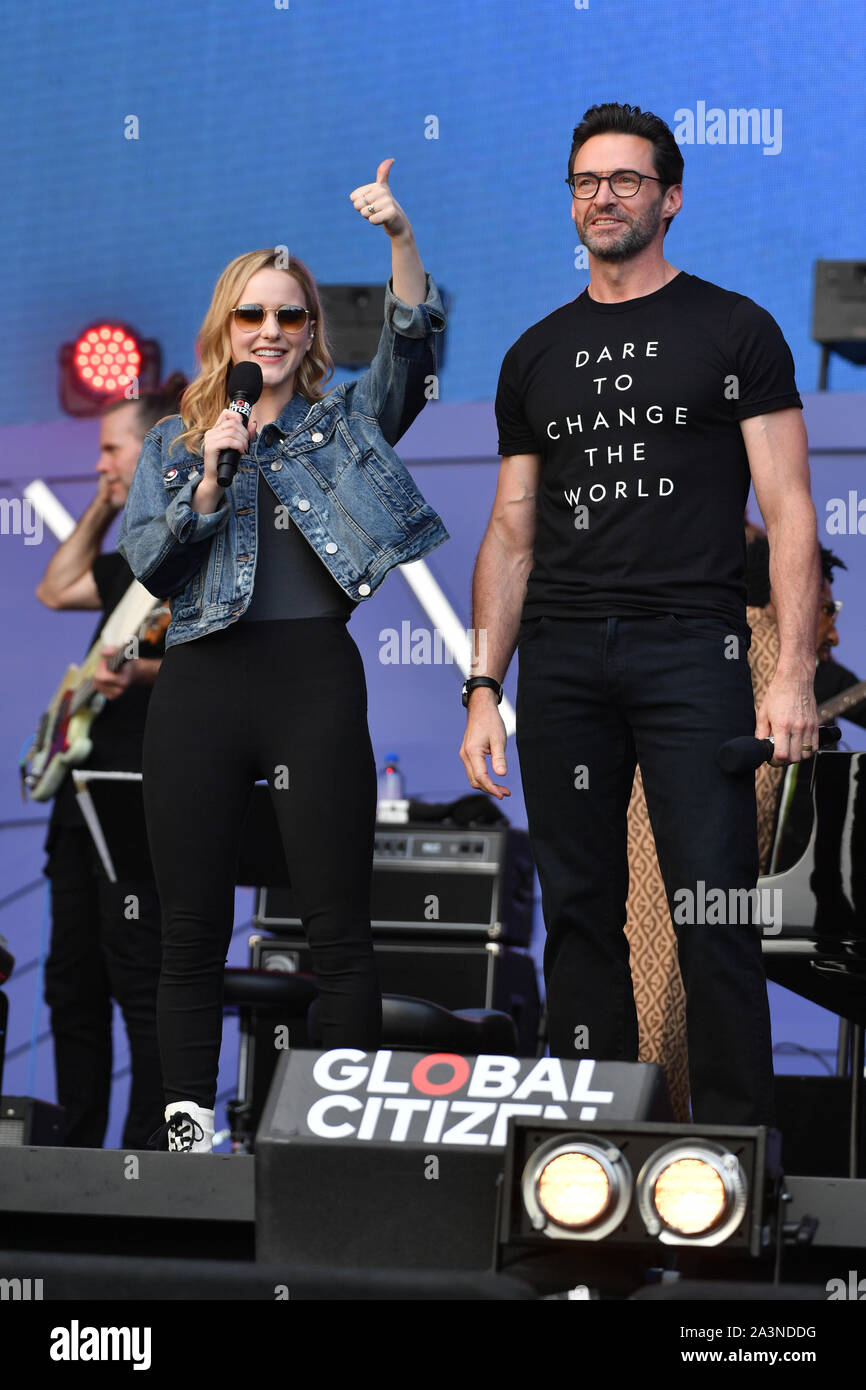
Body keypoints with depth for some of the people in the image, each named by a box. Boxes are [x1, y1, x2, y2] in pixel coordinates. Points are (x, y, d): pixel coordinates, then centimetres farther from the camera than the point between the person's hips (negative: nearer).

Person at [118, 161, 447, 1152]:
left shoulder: (346, 423, 12)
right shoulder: (173, 444, 15)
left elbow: (411, 346, -4)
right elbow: (146, 564, 4)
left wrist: (399, 239, -19)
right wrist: (209, 480, -9)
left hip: (317, 683, -1)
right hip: (201, 686, 2)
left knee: (338, 929, -2)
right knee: (193, 929, 4)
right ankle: (187, 1130, 9)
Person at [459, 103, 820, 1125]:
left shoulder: (733, 331, 5)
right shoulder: (537, 356, 17)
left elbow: (788, 511, 0)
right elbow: (511, 534, 18)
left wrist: (793, 673, -11)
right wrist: (484, 688, 8)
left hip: (690, 648, -4)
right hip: (560, 658, 4)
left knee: (713, 916, -10)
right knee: (580, 913, 5)